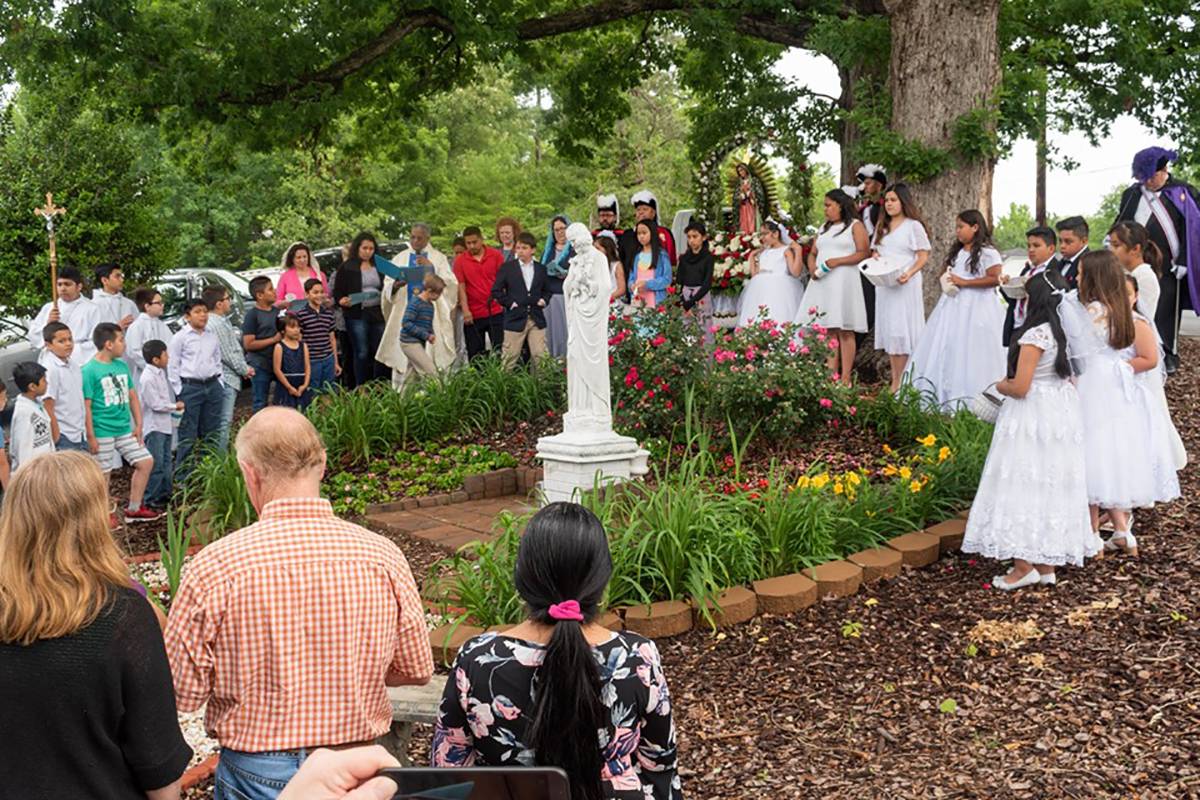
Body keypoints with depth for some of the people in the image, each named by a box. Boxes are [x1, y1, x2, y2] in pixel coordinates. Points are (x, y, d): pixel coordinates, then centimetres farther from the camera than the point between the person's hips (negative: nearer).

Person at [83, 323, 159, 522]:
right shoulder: (89, 370, -12)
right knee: (103, 474, 2)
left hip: (125, 429, 7)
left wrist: (138, 425, 7)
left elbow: (132, 397, 14)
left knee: (146, 461, 7)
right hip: (102, 432, -7)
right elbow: (86, 406, -13)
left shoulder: (122, 366, 9)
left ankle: (134, 509, 18)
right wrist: (91, 437, -15)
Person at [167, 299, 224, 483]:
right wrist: (179, 390, -8)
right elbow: (172, 366, -4)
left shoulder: (212, 337, 11)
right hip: (190, 387, -5)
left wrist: (220, 384, 10)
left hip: (212, 386, 5)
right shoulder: (180, 337, -4)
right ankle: (183, 476, 4)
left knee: (211, 433, 11)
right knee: (188, 435, -4)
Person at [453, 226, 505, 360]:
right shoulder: (460, 261, 0)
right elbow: (460, 286, -2)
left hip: (495, 312, 0)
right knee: (475, 354, 6)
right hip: (473, 315, 0)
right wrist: (465, 310, -10)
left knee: (499, 350, 1)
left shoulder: (495, 255, 1)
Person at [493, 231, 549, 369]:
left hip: (537, 320, 2)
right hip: (515, 320, -2)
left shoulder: (541, 269, 11)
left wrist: (544, 300, 1)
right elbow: (496, 291, 1)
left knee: (540, 356, 2)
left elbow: (547, 290, 20)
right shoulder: (507, 267, 1)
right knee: (510, 358, 1)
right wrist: (509, 303, -8)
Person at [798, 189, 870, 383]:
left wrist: (837, 261, -16)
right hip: (822, 282, 6)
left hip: (843, 282, -6)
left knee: (844, 330, -7)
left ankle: (845, 378, -8)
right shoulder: (824, 228, 22)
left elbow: (864, 253, -7)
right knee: (829, 330, 3)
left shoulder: (855, 225, 3)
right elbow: (813, 253, 21)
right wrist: (812, 268, -1)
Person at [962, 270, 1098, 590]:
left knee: (1024, 485, -1)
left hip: (1032, 420, -8)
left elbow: (1020, 387, -21)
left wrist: (1001, 385, 0)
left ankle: (1025, 565, 2)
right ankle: (1046, 563, 21)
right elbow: (1069, 379, 12)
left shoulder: (1034, 336, -19)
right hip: (1061, 415, 9)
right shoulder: (1062, 333, 6)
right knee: (1052, 485, 13)